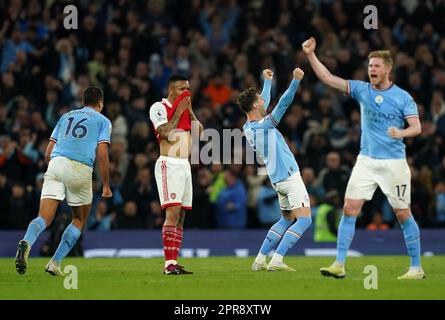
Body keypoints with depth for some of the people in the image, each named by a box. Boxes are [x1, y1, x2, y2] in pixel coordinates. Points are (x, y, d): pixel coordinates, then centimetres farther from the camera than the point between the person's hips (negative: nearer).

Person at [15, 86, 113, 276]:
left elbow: (48, 153, 22)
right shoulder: (103, 121, 15)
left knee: (44, 217, -6)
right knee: (79, 220, 16)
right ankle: (55, 263, 4)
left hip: (56, 163, 3)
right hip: (80, 168, -3)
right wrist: (106, 186, 6)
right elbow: (102, 154, 1)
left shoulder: (66, 116, 27)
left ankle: (27, 242, -39)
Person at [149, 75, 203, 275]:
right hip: (169, 165, -8)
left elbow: (199, 131, 8)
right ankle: (169, 264, -21)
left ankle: (173, 263, 8)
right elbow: (166, 133, -17)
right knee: (173, 212, -18)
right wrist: (178, 112, -11)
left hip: (185, 166, 8)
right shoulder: (159, 108, -5)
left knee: (181, 216, 6)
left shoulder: (186, 109, 17)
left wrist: (189, 111, 1)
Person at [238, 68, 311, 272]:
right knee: (304, 219, -11)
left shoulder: (248, 128, 7)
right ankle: (276, 261, -19)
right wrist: (296, 81, -27)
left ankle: (260, 260, 16)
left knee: (286, 220, 21)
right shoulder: (264, 126, -17)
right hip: (289, 176, -9)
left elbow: (265, 103, 25)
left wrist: (268, 82, 36)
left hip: (277, 179, 9)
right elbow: (283, 103, -27)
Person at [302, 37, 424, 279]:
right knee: (350, 209, -7)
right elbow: (328, 78, 0)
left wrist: (401, 132, -32)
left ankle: (416, 268, 11)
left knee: (403, 214, 1)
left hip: (394, 162, -3)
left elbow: (416, 127, -10)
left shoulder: (403, 97, -4)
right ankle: (339, 265, -5)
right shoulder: (362, 90, 4)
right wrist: (310, 54, -10)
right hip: (366, 160, 3)